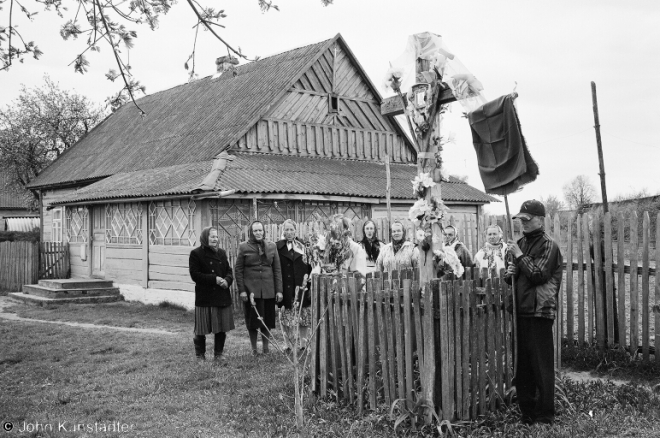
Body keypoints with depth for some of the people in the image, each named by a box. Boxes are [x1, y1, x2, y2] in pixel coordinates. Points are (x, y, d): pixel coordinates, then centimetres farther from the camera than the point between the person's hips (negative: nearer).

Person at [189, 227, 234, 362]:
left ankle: (218, 354, 21)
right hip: (204, 297, -5)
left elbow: (229, 271, 13)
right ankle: (200, 355, 17)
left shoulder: (221, 252, 12)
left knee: (222, 328, 7)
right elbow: (195, 275, -11)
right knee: (202, 329, 2)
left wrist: (227, 280, -9)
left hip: (222, 296, 5)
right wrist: (214, 279, -17)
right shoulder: (196, 253, -5)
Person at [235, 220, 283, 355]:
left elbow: (277, 269, 8)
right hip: (251, 289, -2)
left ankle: (266, 348, 19)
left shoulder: (272, 246, 8)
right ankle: (254, 349, 16)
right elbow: (238, 270, 0)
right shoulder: (243, 247, 1)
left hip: (268, 290, 2)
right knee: (252, 320, 3)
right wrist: (241, 290, -7)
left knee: (267, 319, 6)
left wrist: (279, 290, 2)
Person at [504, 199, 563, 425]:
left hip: (539, 311, -7)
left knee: (541, 364, -3)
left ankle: (545, 414, 6)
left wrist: (519, 255, -14)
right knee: (522, 364, 10)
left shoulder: (548, 245, -5)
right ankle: (526, 411, 20)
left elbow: (538, 275, -16)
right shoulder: (522, 242, 16)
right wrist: (509, 274, 4)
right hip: (521, 310, 7)